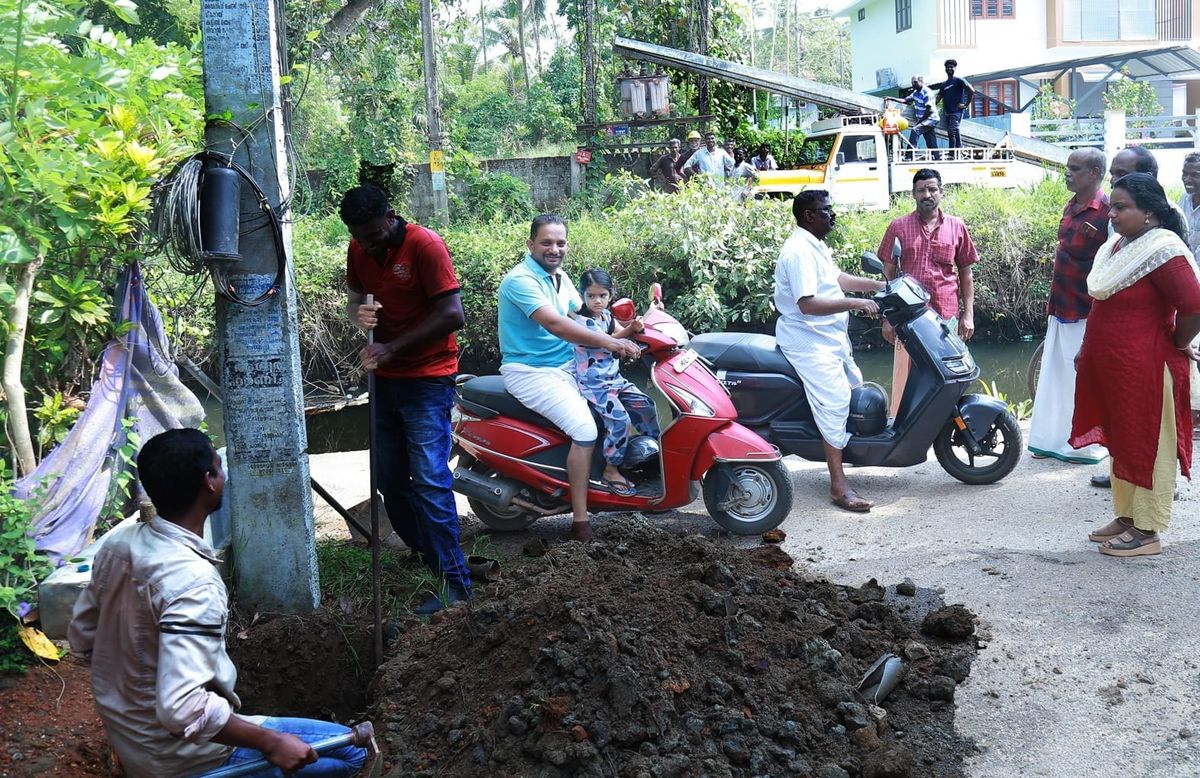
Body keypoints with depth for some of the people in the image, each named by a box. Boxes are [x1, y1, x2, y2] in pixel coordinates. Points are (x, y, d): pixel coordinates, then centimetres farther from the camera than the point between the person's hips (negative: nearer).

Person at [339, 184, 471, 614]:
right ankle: (421, 553, 29)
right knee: (390, 478, 13)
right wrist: (358, 313, -11)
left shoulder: (425, 245, -16)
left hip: (427, 380, -7)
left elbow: (452, 314, -21)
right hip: (386, 379, 8)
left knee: (430, 479, -12)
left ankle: (454, 581, -7)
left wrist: (391, 348, -23)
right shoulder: (358, 250, 4)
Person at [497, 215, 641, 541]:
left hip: (567, 365, 10)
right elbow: (554, 324, -30)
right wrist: (608, 342, -35)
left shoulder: (559, 277, 11)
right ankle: (581, 523, -21)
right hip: (531, 372, -10)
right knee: (585, 428, -25)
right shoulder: (521, 280, -18)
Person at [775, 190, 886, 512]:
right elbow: (807, 304, -30)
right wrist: (857, 303, -28)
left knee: (855, 387, 22)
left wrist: (881, 286, 17)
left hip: (830, 338, 11)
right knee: (835, 402, -17)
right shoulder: (799, 251, -21)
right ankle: (839, 486, -16)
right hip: (809, 342, -11)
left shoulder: (816, 246, 12)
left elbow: (837, 278, 24)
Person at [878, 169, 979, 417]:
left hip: (947, 317, 1)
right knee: (905, 379, 0)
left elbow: (965, 275, 12)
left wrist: (968, 315, 6)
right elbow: (888, 274, 7)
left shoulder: (957, 227, 9)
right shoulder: (898, 227, 5)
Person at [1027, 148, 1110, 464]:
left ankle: (1088, 446, 12)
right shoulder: (1071, 207, 11)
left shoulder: (1107, 212, -15)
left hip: (1086, 312, -8)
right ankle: (1053, 439, 22)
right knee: (1054, 376, 13)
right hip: (1061, 308, 8)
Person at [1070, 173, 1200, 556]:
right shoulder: (1116, 245, 10)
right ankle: (1125, 517, 29)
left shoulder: (1162, 251, -18)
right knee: (1120, 442, 16)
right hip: (1110, 368, 9)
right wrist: (1088, 349, 19)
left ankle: (1147, 531, 9)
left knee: (1146, 446, 1)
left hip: (1145, 370, -9)